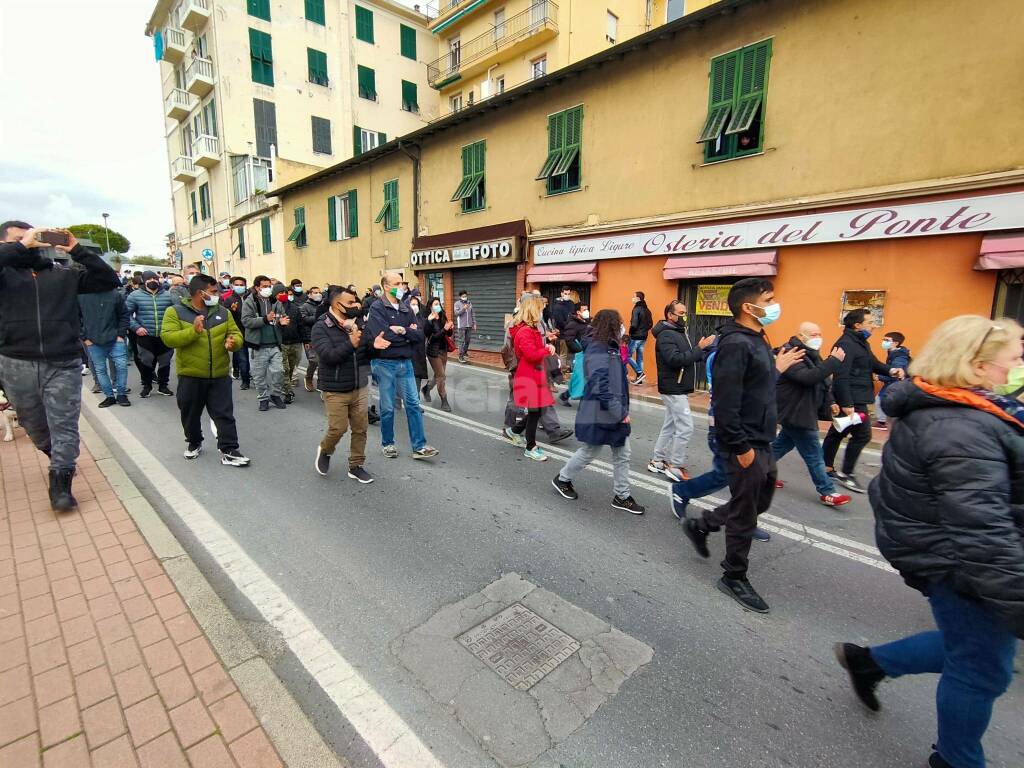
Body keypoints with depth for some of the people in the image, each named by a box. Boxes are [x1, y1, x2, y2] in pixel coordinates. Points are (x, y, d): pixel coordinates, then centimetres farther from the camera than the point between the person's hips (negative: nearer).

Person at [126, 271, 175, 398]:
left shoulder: (168, 295, 4)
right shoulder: (136, 295, 0)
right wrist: (136, 327, -8)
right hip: (145, 336, -1)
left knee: (165, 362, 8)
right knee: (146, 362, 3)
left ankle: (163, 385, 23)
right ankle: (146, 385, 21)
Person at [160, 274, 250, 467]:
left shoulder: (222, 312, 6)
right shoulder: (175, 312, -5)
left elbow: (236, 334, 5)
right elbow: (167, 338, -14)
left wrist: (233, 342, -18)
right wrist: (193, 331, -27)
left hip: (220, 375, 2)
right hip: (190, 376, -1)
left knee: (224, 414, 1)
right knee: (191, 414, 15)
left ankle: (228, 451, 5)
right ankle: (194, 443, 38)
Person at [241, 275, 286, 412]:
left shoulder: (273, 300, 10)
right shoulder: (249, 302, -4)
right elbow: (246, 321, -14)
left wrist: (280, 321, 1)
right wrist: (265, 319, -24)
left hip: (274, 344, 3)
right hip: (259, 345, -3)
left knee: (278, 371, -1)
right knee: (260, 374, 6)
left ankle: (276, 394, 19)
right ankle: (263, 398, 20)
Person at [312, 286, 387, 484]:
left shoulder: (358, 322, 3)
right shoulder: (320, 327, -11)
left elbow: (365, 350, 7)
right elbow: (327, 356, -23)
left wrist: (373, 344, -16)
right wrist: (351, 344, -31)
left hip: (360, 387, 5)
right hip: (335, 390, -5)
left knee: (360, 429, 8)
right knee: (338, 428, 1)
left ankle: (356, 466, 24)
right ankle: (324, 451, 34)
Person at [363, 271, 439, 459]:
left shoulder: (406, 309, 8)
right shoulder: (376, 308, -8)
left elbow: (420, 336, 0)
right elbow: (383, 336, -23)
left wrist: (401, 330, -14)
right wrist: (407, 333, -11)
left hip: (405, 362, 5)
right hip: (384, 364, -5)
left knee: (413, 404, 4)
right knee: (388, 408, 7)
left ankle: (419, 446, 10)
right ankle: (387, 443, 26)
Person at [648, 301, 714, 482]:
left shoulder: (678, 332, 17)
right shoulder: (666, 335, -15)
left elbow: (688, 357, 17)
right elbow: (676, 360, -27)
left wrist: (704, 352, 0)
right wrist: (699, 348, -24)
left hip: (677, 389, 10)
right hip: (674, 390, -10)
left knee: (670, 426, 14)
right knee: (685, 428, -8)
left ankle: (657, 461, 22)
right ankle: (675, 467, 2)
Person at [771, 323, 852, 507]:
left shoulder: (811, 355, 14)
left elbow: (821, 383, 22)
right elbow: (808, 377, -33)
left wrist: (830, 402, 10)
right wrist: (833, 361, -32)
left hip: (801, 413, 10)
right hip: (794, 413, -10)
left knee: (782, 444, 19)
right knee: (814, 455, -2)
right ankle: (826, 492, 8)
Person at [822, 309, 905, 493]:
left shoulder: (861, 343, 15)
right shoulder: (846, 344, -19)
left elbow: (873, 363, 26)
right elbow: (841, 377, -26)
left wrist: (890, 370, 3)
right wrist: (846, 404, -28)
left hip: (857, 398, 11)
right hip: (852, 400, -11)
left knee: (838, 432, 15)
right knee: (862, 435, -6)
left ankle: (826, 467, 26)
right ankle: (846, 473, 5)